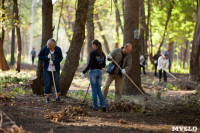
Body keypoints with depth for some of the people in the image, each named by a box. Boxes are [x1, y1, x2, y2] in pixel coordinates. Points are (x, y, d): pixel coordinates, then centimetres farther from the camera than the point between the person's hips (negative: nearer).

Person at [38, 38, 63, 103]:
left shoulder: (58, 49, -6)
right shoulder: (44, 49, -6)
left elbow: (60, 58, -5)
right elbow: (40, 57, -3)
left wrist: (54, 62, -20)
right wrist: (47, 57, -20)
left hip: (55, 69, 0)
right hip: (47, 69, 0)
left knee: (56, 82, 0)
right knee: (47, 83, 0)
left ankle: (58, 96, 14)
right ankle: (47, 97, 7)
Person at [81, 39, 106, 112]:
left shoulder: (93, 53, -11)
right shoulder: (102, 54, 7)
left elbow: (90, 64, -16)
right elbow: (103, 65, 9)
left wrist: (84, 72, -12)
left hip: (93, 71, -5)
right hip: (100, 72, 5)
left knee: (94, 90, 2)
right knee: (99, 90, 11)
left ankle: (95, 106, 5)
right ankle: (103, 105, -1)